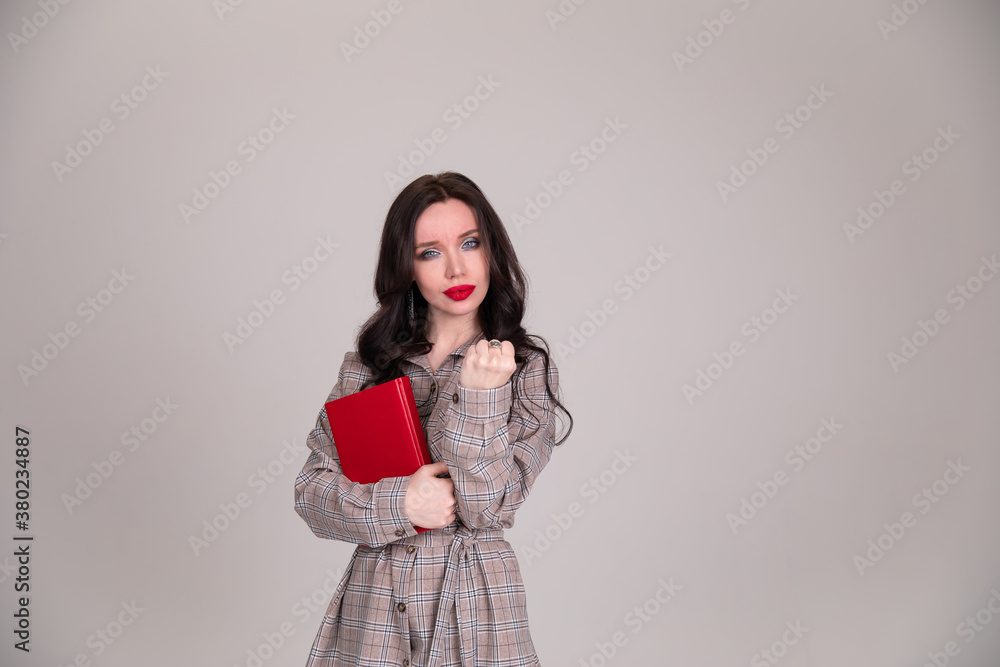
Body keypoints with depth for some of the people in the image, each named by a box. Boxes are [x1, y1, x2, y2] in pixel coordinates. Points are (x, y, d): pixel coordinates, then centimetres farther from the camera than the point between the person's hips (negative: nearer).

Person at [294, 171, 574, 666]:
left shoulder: (527, 365, -4)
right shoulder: (369, 363, 1)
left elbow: (489, 506, -12)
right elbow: (311, 489, 0)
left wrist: (478, 395, -23)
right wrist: (398, 503, -15)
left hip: (475, 604, -1)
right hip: (374, 598, 2)